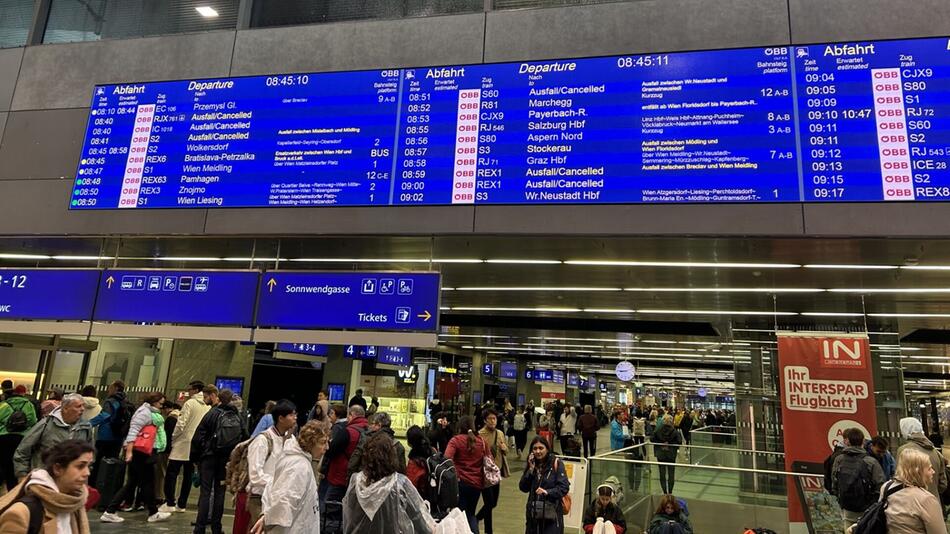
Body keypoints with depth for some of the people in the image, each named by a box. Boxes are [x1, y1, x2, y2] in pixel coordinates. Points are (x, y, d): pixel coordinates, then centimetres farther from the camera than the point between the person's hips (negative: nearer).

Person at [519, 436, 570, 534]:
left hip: (552, 513, -5)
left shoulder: (556, 464, -7)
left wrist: (547, 492, -25)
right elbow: (523, 488, 0)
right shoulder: (531, 464, 7)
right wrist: (531, 469, -9)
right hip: (533, 512, 5)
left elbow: (564, 487, -12)